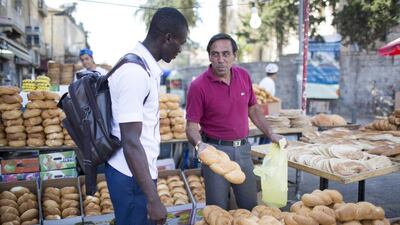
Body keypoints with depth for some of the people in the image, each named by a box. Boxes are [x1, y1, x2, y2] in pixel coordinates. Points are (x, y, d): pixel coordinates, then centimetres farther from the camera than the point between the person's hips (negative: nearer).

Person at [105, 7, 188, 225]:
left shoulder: (145, 66, 8)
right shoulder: (135, 72, -22)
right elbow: (131, 142, -26)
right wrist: (153, 199, -25)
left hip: (134, 172, 9)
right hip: (132, 176, -9)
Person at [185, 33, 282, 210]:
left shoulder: (244, 76, 0)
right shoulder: (198, 86, -15)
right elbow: (192, 126, -13)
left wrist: (270, 134, 8)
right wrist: (199, 144, -32)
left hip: (243, 149, 5)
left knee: (250, 206, 16)